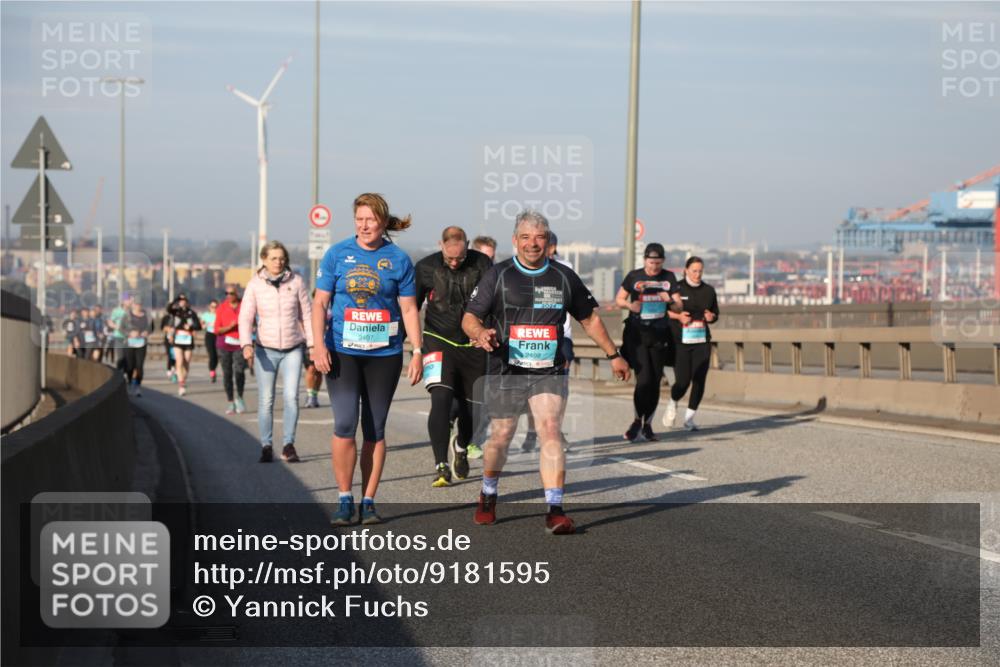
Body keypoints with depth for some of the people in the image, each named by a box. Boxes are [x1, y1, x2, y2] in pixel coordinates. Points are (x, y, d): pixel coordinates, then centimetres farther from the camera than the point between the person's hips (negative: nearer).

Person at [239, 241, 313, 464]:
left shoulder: (296, 281, -1)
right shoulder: (255, 284, -3)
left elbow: (307, 314, 6)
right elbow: (245, 317, -7)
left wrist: (312, 344, 4)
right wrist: (246, 344, -21)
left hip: (292, 349, 0)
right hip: (266, 349, 0)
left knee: (291, 397, -10)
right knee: (265, 400, -1)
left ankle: (289, 445, -1)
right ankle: (266, 447, 8)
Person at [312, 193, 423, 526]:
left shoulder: (398, 259, 2)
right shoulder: (337, 254, 3)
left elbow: (409, 309, 5)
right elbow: (320, 303, 4)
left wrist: (417, 352, -1)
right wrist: (318, 345, -7)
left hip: (384, 354, 1)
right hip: (343, 352, 0)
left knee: (375, 430, 5)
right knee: (344, 426, -9)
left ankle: (368, 502, 14)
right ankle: (344, 500, 3)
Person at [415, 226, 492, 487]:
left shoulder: (482, 264, -6)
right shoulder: (426, 267, -4)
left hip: (473, 345, 1)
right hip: (439, 341, -1)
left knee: (471, 405, 8)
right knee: (441, 399, -19)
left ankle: (462, 446, 42)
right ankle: (441, 466, -18)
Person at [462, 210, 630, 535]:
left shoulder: (564, 277, 7)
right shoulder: (497, 275, 1)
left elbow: (589, 318, 19)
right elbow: (469, 317, -1)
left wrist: (613, 354, 20)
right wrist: (480, 333, -24)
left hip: (548, 373, 1)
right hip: (505, 372, -1)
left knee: (550, 431, -16)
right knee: (501, 437, 5)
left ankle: (555, 511, -18)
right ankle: (488, 496, 33)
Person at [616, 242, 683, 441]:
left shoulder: (669, 277, 7)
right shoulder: (634, 276, 0)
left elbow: (678, 306, 9)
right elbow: (618, 299, 8)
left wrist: (670, 300, -13)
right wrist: (630, 305, -13)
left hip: (660, 335, 3)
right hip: (637, 335, -3)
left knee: (655, 382, 5)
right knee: (644, 379, -14)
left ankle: (648, 424, 20)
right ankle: (637, 421, 6)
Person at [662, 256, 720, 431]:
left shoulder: (709, 290, 9)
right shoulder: (676, 288, -2)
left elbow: (716, 314, 18)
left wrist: (711, 317, -5)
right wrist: (677, 316, -15)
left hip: (702, 342, 3)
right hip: (680, 341, -3)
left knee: (699, 380, -4)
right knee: (683, 381, -9)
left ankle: (689, 417, 9)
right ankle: (672, 404, 23)